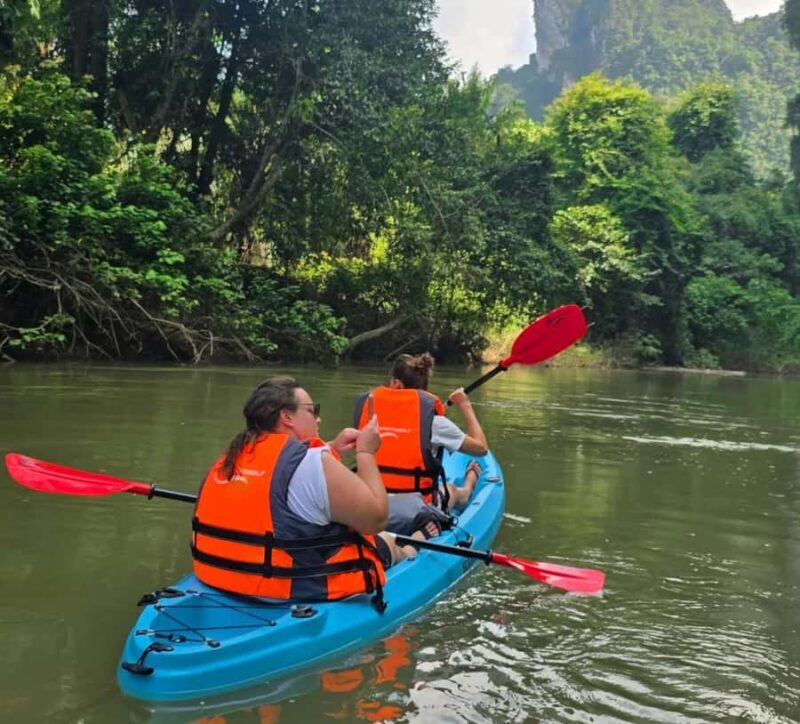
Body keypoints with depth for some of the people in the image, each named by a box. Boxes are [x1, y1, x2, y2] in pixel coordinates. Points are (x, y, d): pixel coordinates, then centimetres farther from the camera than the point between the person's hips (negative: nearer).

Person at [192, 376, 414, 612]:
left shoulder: (230, 459, 3)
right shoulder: (313, 462, -21)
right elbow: (376, 517, -13)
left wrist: (331, 449, 12)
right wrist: (366, 452, -5)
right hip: (300, 592, -7)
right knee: (386, 542, 20)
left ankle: (401, 553, 52)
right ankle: (406, 554, 51)